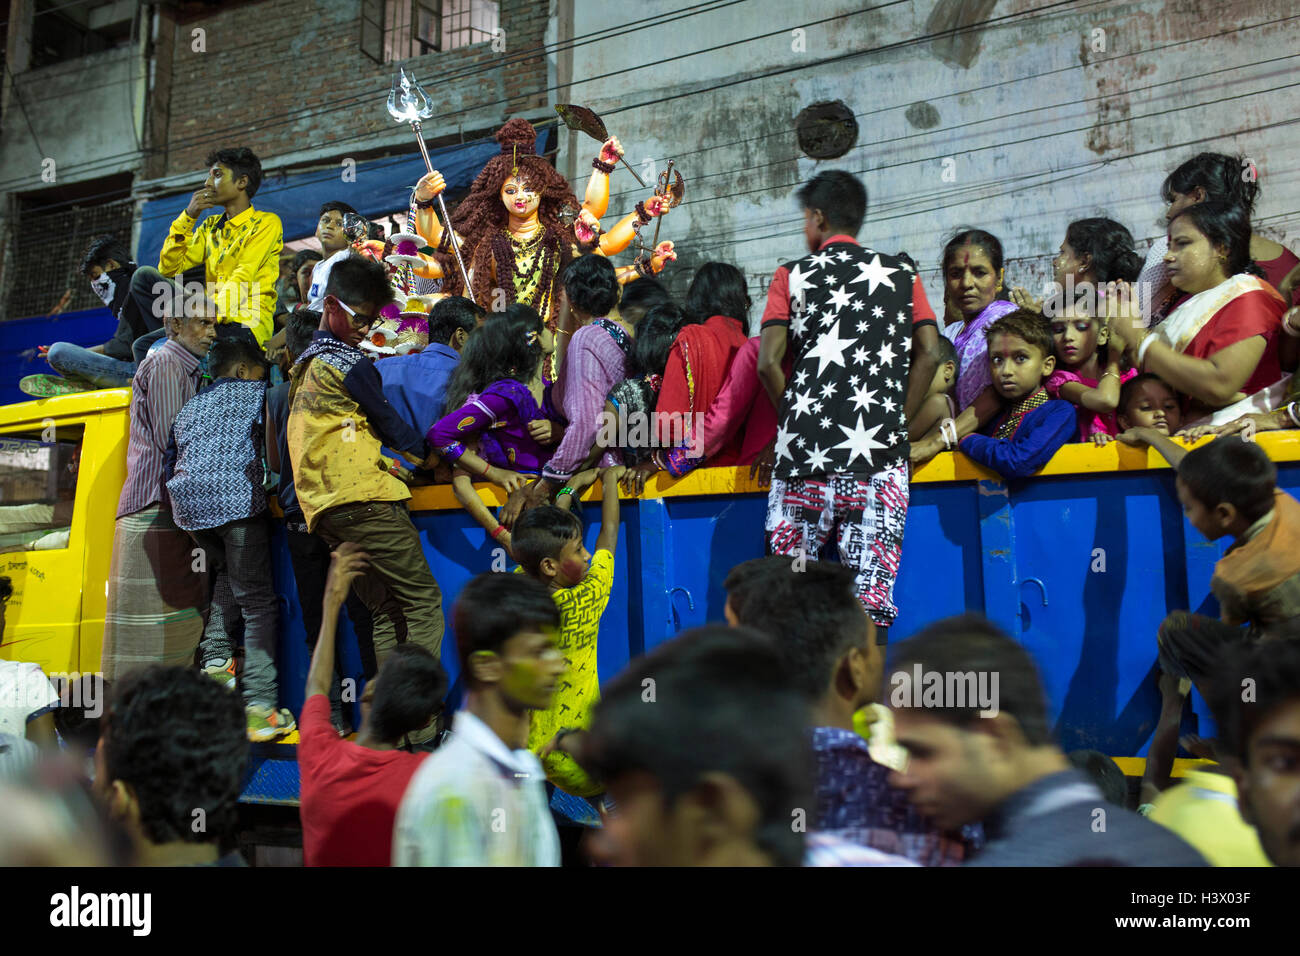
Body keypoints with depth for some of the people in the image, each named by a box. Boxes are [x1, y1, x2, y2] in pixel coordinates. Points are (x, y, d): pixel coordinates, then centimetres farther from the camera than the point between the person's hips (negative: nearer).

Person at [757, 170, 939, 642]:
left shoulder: (792, 275, 9)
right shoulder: (901, 272, 13)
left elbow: (768, 362, -2)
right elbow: (929, 354, 4)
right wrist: (897, 421, 11)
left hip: (805, 446, -1)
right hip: (881, 454, 1)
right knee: (872, 598, 0)